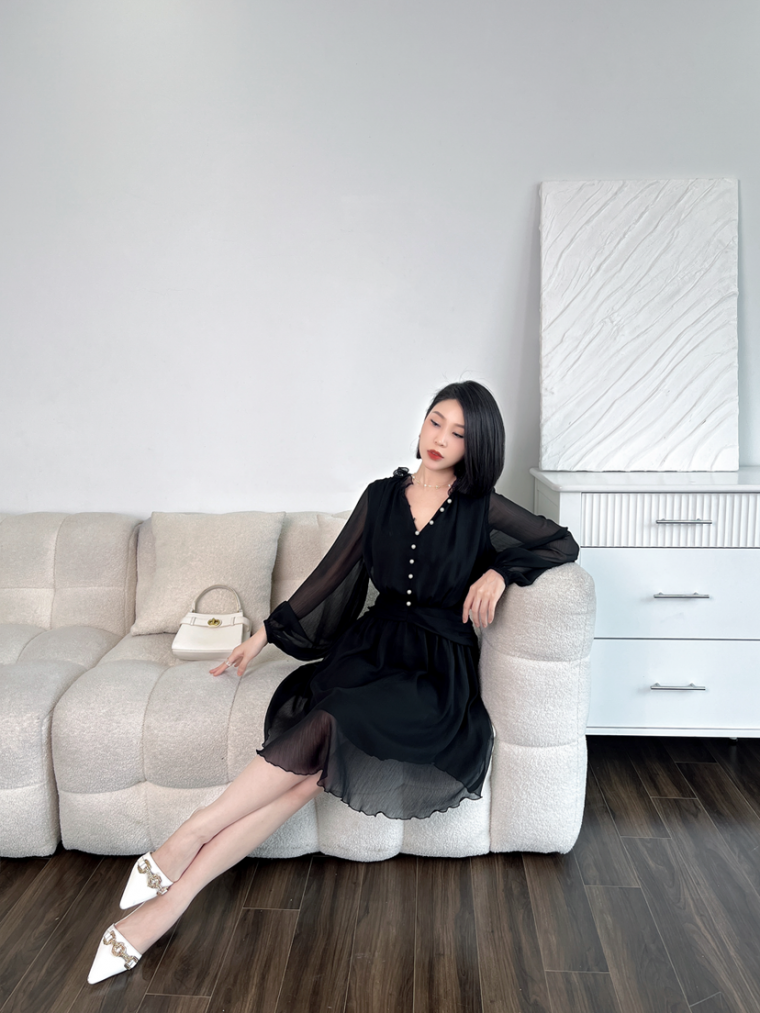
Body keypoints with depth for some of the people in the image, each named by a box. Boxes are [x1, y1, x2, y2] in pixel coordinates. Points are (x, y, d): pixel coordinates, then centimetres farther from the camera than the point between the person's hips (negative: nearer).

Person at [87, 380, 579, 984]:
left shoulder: (480, 506, 1)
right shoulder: (382, 496, 8)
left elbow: (563, 543, 7)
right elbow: (332, 572, 12)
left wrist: (500, 570, -10)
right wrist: (267, 632, 12)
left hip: (436, 670, -2)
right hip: (370, 649, 2)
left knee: (326, 726, -29)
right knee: (314, 766, -24)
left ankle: (193, 833, -16)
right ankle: (173, 898, -21)